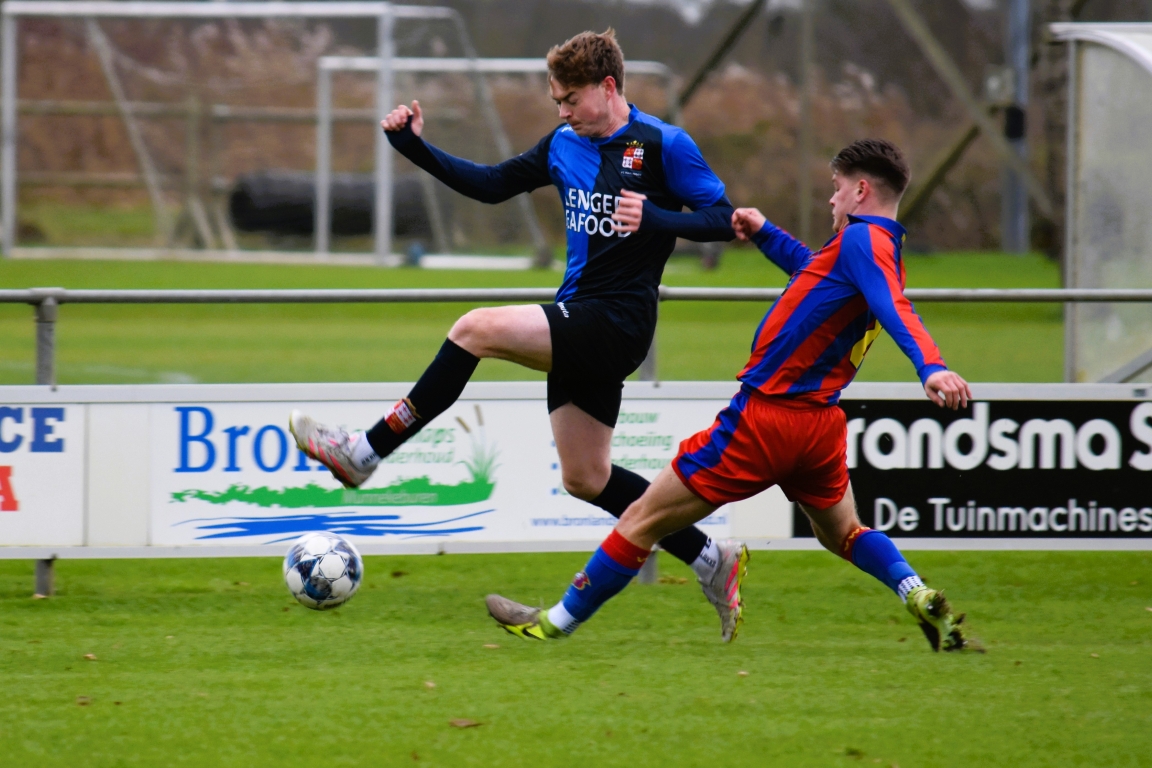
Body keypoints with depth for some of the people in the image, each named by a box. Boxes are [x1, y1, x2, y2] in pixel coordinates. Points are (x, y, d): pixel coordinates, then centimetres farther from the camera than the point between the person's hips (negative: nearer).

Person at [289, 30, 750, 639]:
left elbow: (722, 219, -10)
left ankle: (364, 453, -18)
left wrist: (653, 219, -26)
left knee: (475, 331, -22)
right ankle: (712, 561, 20)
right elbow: (489, 185, 20)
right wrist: (415, 148, 9)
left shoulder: (663, 146, -8)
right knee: (584, 479, 11)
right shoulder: (564, 145, 12)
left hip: (618, 320, -9)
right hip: (578, 319, 9)